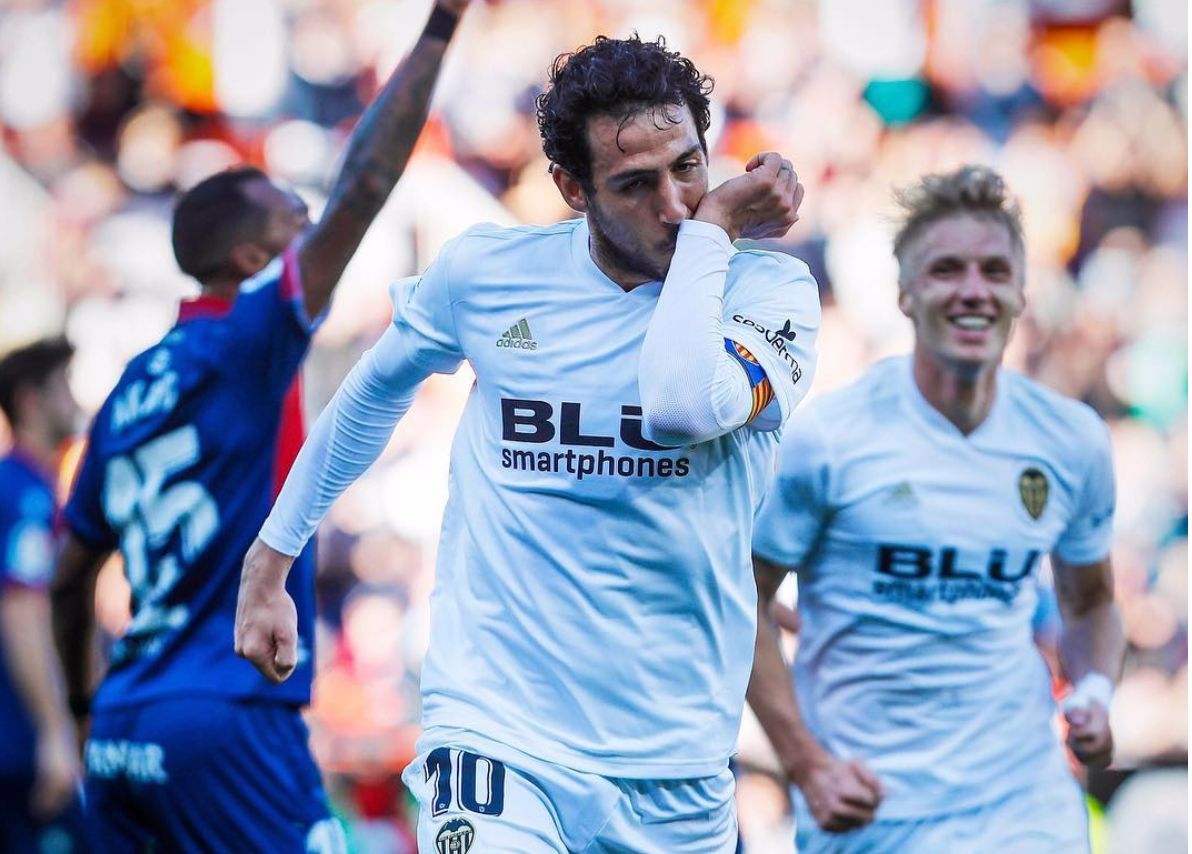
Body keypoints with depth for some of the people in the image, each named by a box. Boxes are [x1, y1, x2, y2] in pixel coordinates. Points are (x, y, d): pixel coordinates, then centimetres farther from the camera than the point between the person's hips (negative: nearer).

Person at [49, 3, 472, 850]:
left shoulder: (131, 390, 16)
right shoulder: (247, 342, -5)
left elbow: (70, 579, 21)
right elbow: (363, 189, -14)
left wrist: (86, 709, 32)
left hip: (124, 729, 8)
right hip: (226, 723, -8)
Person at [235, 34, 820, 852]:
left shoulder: (766, 286, -4)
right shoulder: (487, 271, 0)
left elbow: (686, 403, -26)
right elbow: (374, 392, 20)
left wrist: (713, 225, -16)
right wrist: (270, 561, 24)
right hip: (499, 735, -1)